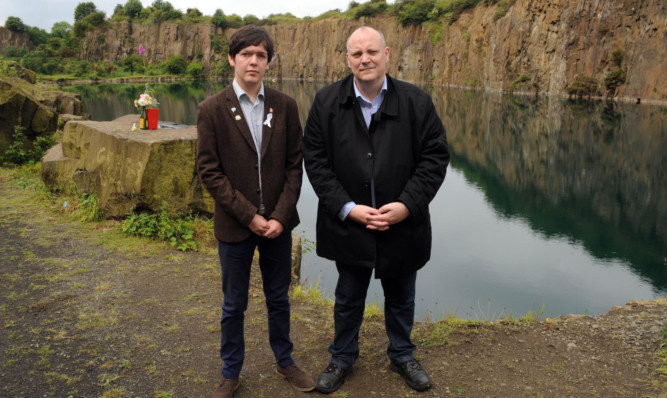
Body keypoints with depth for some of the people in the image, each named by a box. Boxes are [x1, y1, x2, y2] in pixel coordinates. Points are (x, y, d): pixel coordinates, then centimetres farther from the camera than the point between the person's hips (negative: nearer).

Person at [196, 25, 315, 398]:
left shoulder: (285, 106, 0)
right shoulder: (212, 109, -7)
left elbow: (295, 164, 0)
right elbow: (209, 171, -9)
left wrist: (281, 215, -10)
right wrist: (249, 216, -14)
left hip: (277, 222, 2)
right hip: (235, 225, -2)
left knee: (279, 298, 18)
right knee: (234, 306, 13)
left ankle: (285, 361, 38)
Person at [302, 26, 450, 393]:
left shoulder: (417, 101, -5)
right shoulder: (326, 102, -5)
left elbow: (435, 157, -5)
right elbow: (315, 161, -6)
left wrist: (407, 204, -17)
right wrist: (347, 208, -16)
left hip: (402, 223, 1)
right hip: (349, 223, 0)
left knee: (401, 298, 20)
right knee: (348, 299, 18)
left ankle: (402, 356, 44)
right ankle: (342, 358, 40)